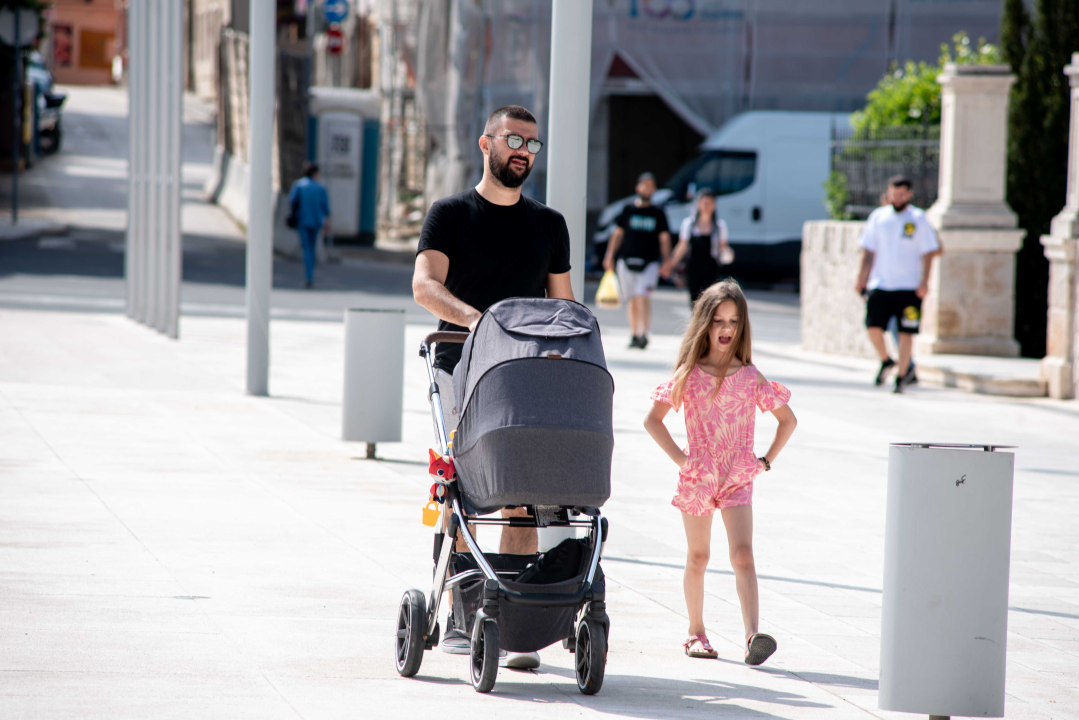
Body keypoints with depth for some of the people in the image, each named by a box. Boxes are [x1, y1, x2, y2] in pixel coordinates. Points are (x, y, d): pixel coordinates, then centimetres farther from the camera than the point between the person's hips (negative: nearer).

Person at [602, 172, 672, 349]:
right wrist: (610, 256, 5)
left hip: (649, 262, -2)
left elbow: (664, 238, 8)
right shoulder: (628, 210, 10)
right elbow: (617, 233, 13)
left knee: (643, 297, -17)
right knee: (631, 299, 4)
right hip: (627, 260, 2)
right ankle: (634, 335, 14)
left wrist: (666, 262, -1)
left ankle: (644, 333, -17)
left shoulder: (658, 213, 8)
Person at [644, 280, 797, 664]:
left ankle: (752, 637, -26)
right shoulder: (688, 375, 0)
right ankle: (696, 632, 24)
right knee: (698, 556, 10)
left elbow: (788, 419, 11)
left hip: (738, 478, -1)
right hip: (697, 475, 1)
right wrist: (679, 457, -5)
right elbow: (653, 419, 4)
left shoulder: (750, 377, 1)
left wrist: (766, 460, 2)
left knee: (742, 554, -14)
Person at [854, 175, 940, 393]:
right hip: (880, 284, 2)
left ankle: (901, 375, 8)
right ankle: (886, 361, 19)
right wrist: (862, 279, 6)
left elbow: (928, 252, 2)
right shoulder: (878, 217, 9)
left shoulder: (918, 219, 2)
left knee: (905, 332, -3)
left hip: (909, 286, -2)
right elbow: (868, 251, 13)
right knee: (873, 326, -7)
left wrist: (925, 281, -7)